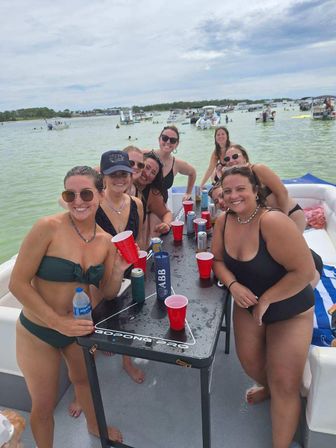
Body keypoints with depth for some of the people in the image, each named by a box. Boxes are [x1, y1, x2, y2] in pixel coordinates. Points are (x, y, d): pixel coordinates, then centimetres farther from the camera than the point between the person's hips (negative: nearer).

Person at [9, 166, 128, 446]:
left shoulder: (106, 240, -8)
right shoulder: (49, 227, -23)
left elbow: (108, 293, -1)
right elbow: (18, 283, -20)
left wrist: (119, 269, -21)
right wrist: (59, 322, -24)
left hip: (81, 326, 5)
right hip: (38, 332, -4)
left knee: (84, 379, 29)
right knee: (44, 405, 14)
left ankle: (95, 426, 59)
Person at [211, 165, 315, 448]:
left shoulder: (273, 222, -32)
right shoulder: (224, 221, -12)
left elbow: (305, 272, -29)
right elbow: (217, 260, 0)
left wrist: (265, 300, -20)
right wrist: (233, 285, -20)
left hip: (290, 311, -5)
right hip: (248, 303, 5)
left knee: (285, 385, 3)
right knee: (249, 361, 17)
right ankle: (267, 387, 54)